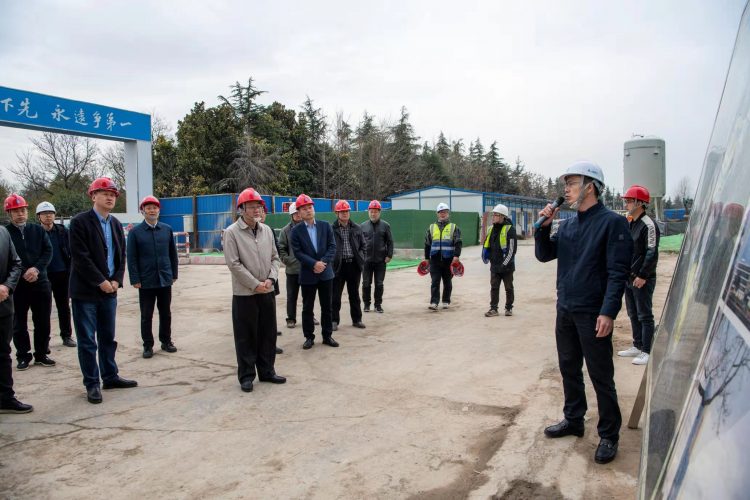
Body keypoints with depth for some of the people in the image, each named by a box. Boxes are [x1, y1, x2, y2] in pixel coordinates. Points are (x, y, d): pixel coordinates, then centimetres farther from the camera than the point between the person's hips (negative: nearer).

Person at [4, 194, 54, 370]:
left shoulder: (38, 230, 7)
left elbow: (48, 251, 1)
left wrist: (37, 268, -14)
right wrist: (23, 274, -14)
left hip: (40, 282, 2)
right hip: (17, 285, -2)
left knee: (43, 322, 8)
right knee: (19, 323, 6)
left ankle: (41, 354, 20)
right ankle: (23, 356, 18)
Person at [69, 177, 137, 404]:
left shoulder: (116, 224, 10)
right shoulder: (80, 222, -9)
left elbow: (121, 255, 11)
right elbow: (80, 257, -15)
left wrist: (116, 280, -2)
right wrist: (101, 282, -15)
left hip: (110, 289, 6)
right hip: (85, 291, -6)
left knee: (108, 337, 14)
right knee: (87, 341, 2)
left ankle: (110, 376, 25)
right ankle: (92, 384, 12)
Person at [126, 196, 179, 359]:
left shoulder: (167, 229, 5)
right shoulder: (135, 232, -2)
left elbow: (173, 253, 9)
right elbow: (131, 258, -3)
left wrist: (174, 274, 6)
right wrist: (135, 280, -8)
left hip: (165, 279, 2)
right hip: (146, 282, -2)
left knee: (166, 313, 12)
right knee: (146, 316, 7)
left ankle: (166, 341, 26)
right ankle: (148, 345, 18)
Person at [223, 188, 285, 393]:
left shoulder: (266, 230, 7)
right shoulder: (232, 232, -9)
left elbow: (274, 257, 11)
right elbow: (234, 264, -13)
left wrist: (270, 279, -6)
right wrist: (255, 284, -14)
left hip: (267, 291, 5)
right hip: (244, 293, -5)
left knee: (268, 333, 12)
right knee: (246, 336, 4)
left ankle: (267, 371, 26)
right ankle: (246, 376, 17)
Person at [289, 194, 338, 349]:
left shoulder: (325, 226, 3)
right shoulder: (296, 231, -3)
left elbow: (332, 247, -2)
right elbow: (298, 252, -10)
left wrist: (323, 262, -15)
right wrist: (314, 264, -20)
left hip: (326, 273, 2)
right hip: (307, 275, -2)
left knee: (327, 307, 10)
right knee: (307, 308, 6)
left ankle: (327, 335, 21)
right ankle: (309, 337, 18)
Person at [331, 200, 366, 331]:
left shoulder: (357, 228, 8)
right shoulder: (331, 229, -4)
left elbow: (362, 245, 14)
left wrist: (360, 258, 2)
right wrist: (331, 262, -9)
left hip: (354, 265, 3)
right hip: (338, 265, -3)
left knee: (354, 294, 13)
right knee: (336, 295, 4)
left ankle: (356, 319, 23)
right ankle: (334, 320, 14)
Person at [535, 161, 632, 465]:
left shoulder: (612, 223, -10)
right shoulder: (567, 225, 11)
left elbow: (617, 272, -15)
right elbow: (544, 255, 11)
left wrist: (608, 312, -22)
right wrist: (544, 226, -4)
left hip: (593, 314, -7)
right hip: (565, 311, 7)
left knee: (601, 377, 3)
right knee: (569, 369, 17)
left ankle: (609, 436, 17)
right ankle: (573, 420, 34)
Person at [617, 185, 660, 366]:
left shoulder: (648, 225, -14)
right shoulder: (631, 224, 15)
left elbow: (652, 253, -19)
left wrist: (642, 276, -19)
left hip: (642, 280, -9)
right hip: (629, 278, 9)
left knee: (645, 316, -2)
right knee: (633, 315, 16)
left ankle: (646, 352, 5)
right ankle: (637, 346, 27)